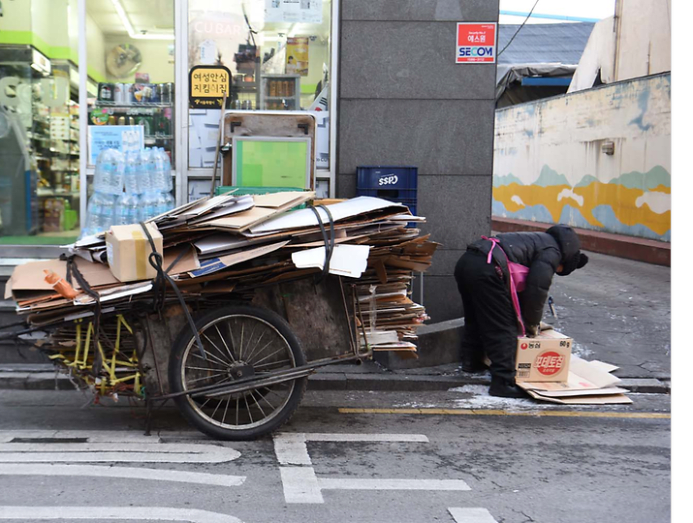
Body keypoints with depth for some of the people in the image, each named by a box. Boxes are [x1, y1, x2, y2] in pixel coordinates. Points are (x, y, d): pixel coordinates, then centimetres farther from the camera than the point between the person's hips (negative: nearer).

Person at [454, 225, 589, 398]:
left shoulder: (538, 241, 31)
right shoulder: (552, 252, 3)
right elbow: (537, 289, -4)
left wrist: (529, 320, 35)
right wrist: (532, 324, 11)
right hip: (486, 271, -10)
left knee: (475, 319, 29)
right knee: (503, 330, -3)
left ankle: (471, 362, 45)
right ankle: (503, 381, -4)